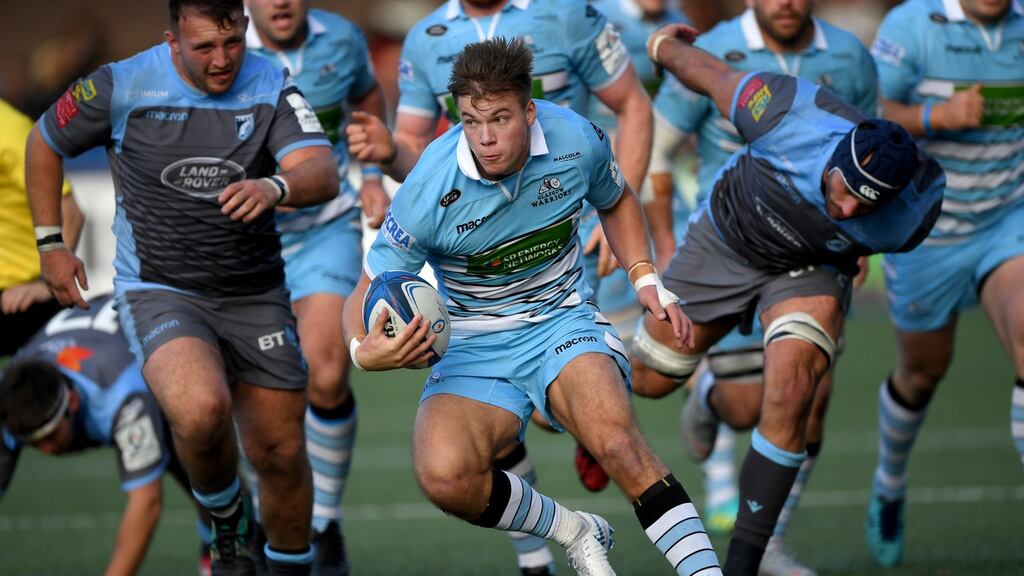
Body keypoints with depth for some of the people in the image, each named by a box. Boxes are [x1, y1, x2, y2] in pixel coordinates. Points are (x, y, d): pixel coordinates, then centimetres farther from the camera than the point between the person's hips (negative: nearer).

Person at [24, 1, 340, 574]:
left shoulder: (272, 89, -7)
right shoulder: (121, 86, -9)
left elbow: (324, 175, -22)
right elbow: (45, 143, 8)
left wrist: (275, 188, -44)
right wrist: (51, 244, 7)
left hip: (255, 295, 3)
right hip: (160, 291, -3)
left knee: (281, 453, 3)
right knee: (202, 409, -30)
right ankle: (228, 522, 1)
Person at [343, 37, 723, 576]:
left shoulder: (576, 139, -10)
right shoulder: (431, 189, -19)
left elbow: (615, 202, 16)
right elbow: (368, 292, -7)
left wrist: (645, 278, 2)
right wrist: (364, 350, -29)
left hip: (564, 320, 1)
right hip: (474, 345, 0)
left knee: (615, 439, -32)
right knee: (444, 476, -29)